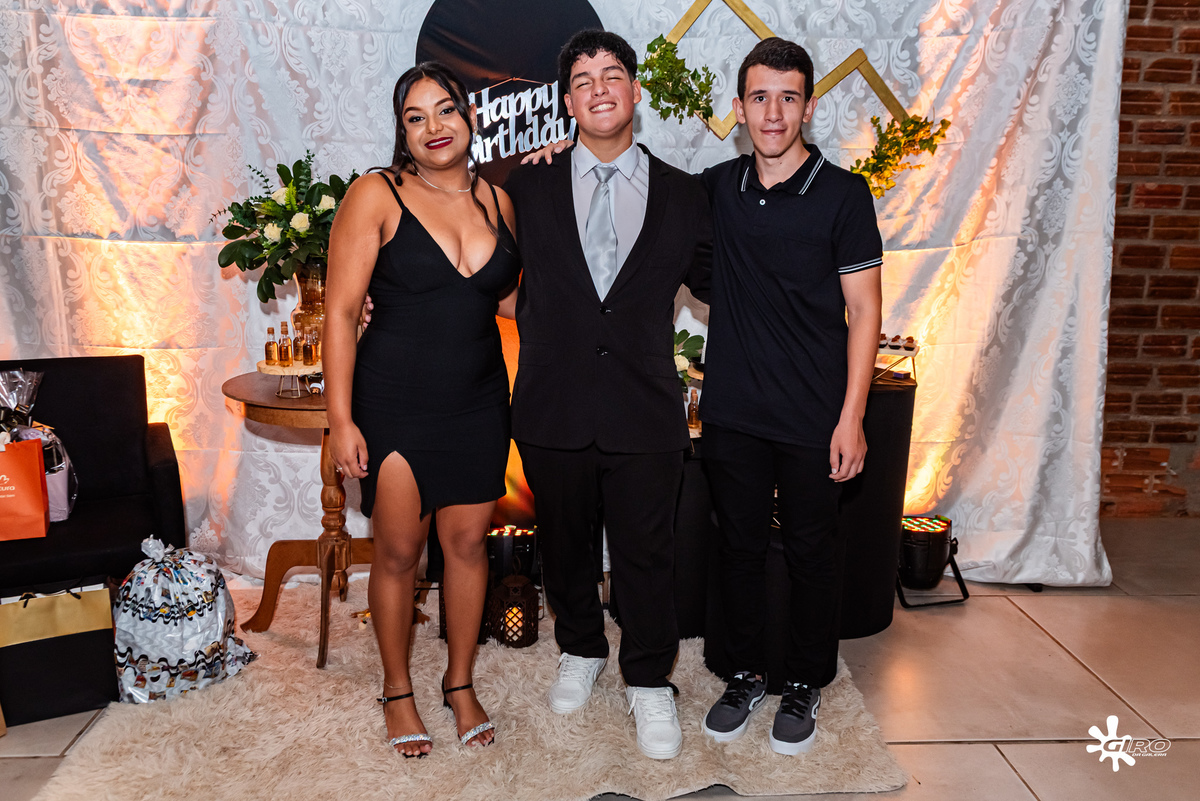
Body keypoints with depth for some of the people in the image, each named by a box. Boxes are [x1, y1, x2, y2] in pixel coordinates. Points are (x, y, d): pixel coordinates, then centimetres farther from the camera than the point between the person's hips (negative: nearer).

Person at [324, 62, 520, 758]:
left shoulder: (497, 200, 5)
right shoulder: (377, 196, -8)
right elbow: (341, 311, -11)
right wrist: (341, 419, -14)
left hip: (478, 402, 4)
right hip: (395, 405, -3)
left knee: (469, 543, 12)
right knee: (398, 551, 7)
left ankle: (461, 682, 32)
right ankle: (398, 690, 30)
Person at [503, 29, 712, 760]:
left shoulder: (683, 195, 5)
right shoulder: (530, 189, 4)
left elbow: (710, 281, 13)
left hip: (645, 411, -1)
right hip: (554, 408, 1)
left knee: (646, 555, 9)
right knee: (564, 545, 17)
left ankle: (649, 682, 30)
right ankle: (581, 651, 43)